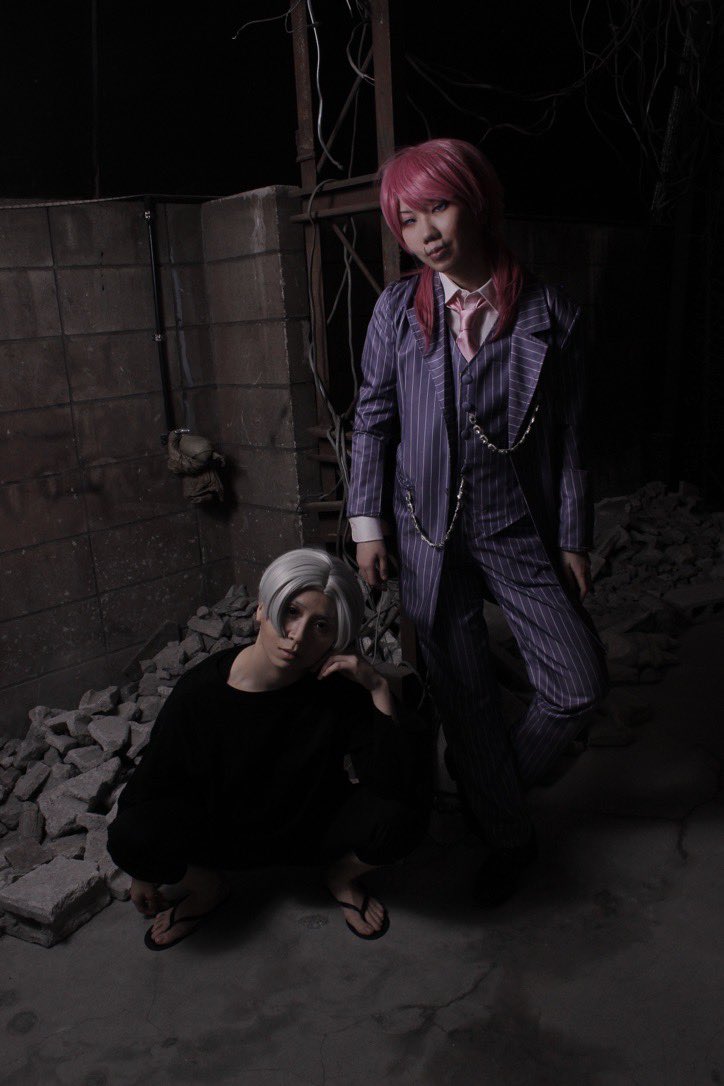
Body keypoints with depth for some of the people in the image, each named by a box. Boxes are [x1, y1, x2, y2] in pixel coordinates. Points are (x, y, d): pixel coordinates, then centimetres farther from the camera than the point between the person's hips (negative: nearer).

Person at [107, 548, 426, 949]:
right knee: (128, 835, -29)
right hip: (222, 833, 0)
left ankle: (343, 878, 7)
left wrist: (378, 688, -35)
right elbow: (149, 784, -7)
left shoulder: (340, 689, -22)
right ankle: (206, 887, 6)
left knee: (403, 817, -28)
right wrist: (141, 872, 2)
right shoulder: (201, 689, -22)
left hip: (315, 827, 0)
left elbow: (394, 787, -29)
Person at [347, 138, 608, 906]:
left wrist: (573, 538, 0)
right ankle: (507, 836, 31)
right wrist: (366, 523, 0)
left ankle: (501, 785, 29)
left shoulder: (548, 315, -4)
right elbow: (373, 419, 3)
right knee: (463, 697, 9)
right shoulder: (396, 310, -1)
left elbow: (569, 437, 0)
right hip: (430, 533, 1)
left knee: (577, 683, -2)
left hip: (519, 530, 0)